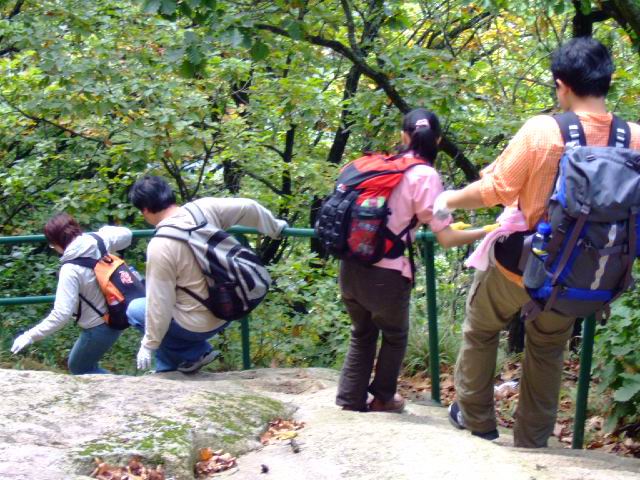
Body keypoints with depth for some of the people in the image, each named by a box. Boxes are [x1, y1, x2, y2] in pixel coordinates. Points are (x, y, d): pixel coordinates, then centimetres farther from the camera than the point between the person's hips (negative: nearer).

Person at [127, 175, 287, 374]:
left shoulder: (160, 246, -24)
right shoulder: (205, 208, -9)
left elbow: (159, 303, -19)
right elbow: (249, 208, 1)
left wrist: (149, 345, -7)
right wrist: (276, 228, 21)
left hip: (199, 325, -7)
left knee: (135, 310, 15)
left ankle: (195, 352, 10)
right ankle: (167, 372, 30)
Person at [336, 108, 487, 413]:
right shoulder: (425, 176, -9)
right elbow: (446, 238, -12)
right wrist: (487, 231, -1)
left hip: (351, 270, 5)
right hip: (386, 276, -5)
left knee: (362, 333, 27)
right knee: (395, 336, 23)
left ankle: (351, 398, 30)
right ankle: (382, 397, 35)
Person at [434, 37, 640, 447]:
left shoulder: (542, 130, -24)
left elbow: (495, 190, -15)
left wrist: (448, 201, 3)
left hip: (519, 267, -3)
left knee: (481, 329, 24)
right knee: (548, 352, 24)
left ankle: (476, 417, 34)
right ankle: (532, 440, 32)